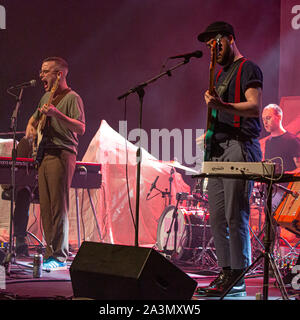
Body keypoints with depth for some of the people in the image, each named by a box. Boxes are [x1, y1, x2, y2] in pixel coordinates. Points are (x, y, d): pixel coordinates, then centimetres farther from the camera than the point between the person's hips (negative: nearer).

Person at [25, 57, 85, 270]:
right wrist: (31, 127, 14)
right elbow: (34, 117, 37)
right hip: (44, 155, 8)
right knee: (45, 208, 6)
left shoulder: (72, 98, -5)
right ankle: (50, 254, 11)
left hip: (61, 154, -8)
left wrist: (57, 114, -29)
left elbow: (81, 129, -17)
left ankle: (60, 257, -9)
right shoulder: (46, 97, 20)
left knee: (58, 207, -11)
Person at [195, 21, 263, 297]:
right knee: (217, 217, 6)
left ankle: (237, 280, -8)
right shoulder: (221, 73, 24)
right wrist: (211, 132, 15)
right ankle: (226, 272, 12)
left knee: (235, 215, -11)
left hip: (239, 147, -9)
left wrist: (222, 106, -30)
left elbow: (254, 108, -15)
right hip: (218, 148, 9)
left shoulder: (247, 69, -2)